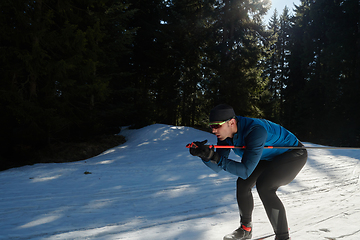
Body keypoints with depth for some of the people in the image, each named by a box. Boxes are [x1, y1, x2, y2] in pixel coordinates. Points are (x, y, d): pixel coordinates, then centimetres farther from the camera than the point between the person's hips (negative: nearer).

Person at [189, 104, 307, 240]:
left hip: (294, 154, -8)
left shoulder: (255, 131, -39)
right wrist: (205, 155, -34)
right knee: (243, 183, 0)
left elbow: (246, 171, -39)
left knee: (264, 186, -27)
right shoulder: (224, 134, -14)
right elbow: (218, 168, -14)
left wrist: (215, 157, -44)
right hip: (269, 157, 8)